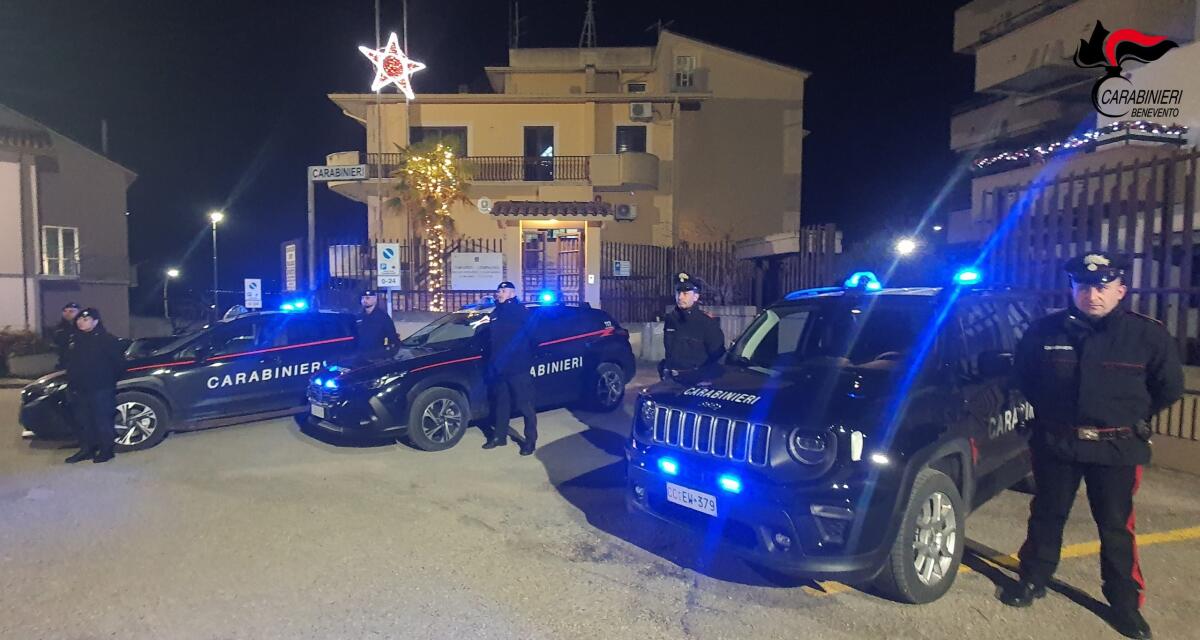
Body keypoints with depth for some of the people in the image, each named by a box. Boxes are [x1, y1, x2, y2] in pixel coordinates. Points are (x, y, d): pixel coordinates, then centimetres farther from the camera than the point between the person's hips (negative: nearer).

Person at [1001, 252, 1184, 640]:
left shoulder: (1148, 336, -8)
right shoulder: (1045, 331, -6)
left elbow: (1169, 387, 5)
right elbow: (1023, 376, 11)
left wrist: (1132, 418, 7)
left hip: (1117, 448, -1)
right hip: (1055, 443, 1)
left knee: (1116, 528, 9)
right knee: (1047, 516, 14)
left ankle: (1125, 603, 25)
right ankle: (1033, 579, 30)